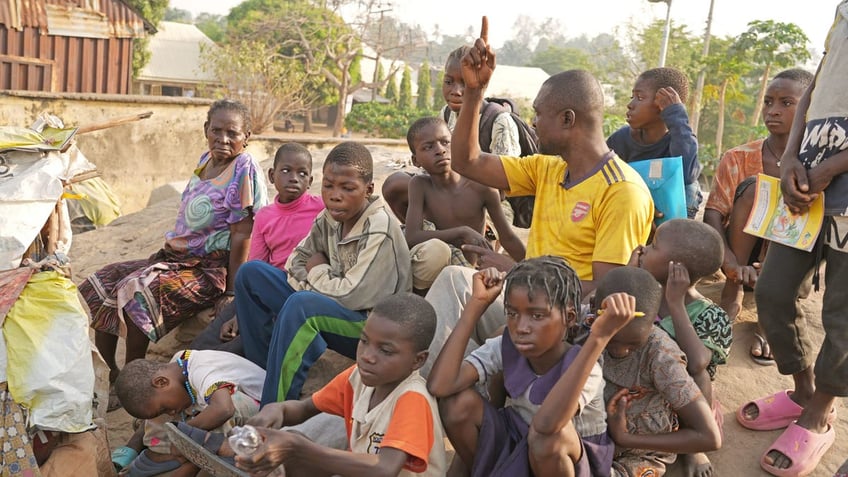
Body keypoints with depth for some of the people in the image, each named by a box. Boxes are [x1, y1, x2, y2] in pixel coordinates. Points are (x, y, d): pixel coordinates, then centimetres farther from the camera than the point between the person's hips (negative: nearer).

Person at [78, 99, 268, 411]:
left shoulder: (243, 169, -15)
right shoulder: (206, 160, 10)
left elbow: (241, 237, -17)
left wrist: (231, 293, -17)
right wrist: (166, 254, 10)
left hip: (209, 268, -9)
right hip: (176, 256, 9)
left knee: (138, 293, -28)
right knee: (99, 286, 5)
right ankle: (110, 374, 13)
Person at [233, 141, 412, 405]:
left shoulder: (380, 230, -23)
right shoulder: (330, 218, 0)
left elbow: (353, 295, -26)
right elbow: (296, 261, 9)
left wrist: (317, 271, -8)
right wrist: (315, 280, -12)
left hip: (372, 325, -8)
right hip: (330, 307, 9)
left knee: (301, 305, -36)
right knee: (251, 272, 3)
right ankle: (263, 373, 6)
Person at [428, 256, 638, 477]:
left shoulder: (583, 367, -26)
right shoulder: (505, 348, -14)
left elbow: (546, 424, -49)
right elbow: (439, 387, -30)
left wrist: (599, 336, -51)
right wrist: (478, 303, -26)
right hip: (514, 452, 4)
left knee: (552, 432, -37)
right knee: (460, 401, -22)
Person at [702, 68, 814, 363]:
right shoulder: (739, 158, -9)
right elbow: (712, 214, -19)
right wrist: (732, 264, -35)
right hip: (742, 248, 0)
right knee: (753, 187, -24)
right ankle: (732, 294, -19)